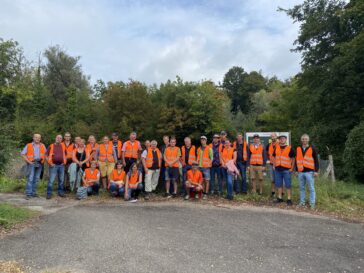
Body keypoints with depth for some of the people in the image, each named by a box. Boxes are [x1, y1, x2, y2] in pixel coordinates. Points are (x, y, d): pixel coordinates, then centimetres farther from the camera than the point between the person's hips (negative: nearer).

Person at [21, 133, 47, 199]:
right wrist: (28, 161, -9)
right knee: (30, 178, -10)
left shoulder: (42, 146, 10)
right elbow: (22, 154, 0)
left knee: (36, 179, 7)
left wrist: (43, 160, 3)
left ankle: (33, 192, 15)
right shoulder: (28, 145, 2)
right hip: (31, 163, -3)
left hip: (39, 163, 4)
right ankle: (28, 194, -8)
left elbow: (46, 153, 18)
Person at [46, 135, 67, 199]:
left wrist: (65, 161, 8)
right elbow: (46, 155, 1)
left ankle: (60, 192, 22)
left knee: (61, 180, 10)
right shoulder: (51, 146, 0)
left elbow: (65, 155, 21)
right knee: (51, 180, -5)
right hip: (53, 165, -3)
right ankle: (49, 194, 2)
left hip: (61, 165, 4)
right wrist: (50, 163, -6)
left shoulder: (63, 146, 10)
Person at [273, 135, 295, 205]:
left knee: (288, 185, 1)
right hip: (278, 169, 4)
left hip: (286, 169, -4)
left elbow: (293, 159, 1)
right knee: (279, 184, 12)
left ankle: (289, 199, 9)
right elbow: (274, 157, 18)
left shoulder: (289, 148, -2)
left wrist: (292, 168, -4)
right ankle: (279, 198, 23)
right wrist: (274, 166, 10)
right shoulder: (276, 148, 9)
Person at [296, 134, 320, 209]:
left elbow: (316, 160, -2)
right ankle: (302, 202, 21)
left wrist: (316, 171, -7)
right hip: (300, 172, 4)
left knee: (311, 188, 1)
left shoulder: (312, 149, -1)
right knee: (301, 188, 11)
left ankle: (312, 203, 9)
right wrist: (297, 170, 13)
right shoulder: (298, 149, 9)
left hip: (309, 172, -4)